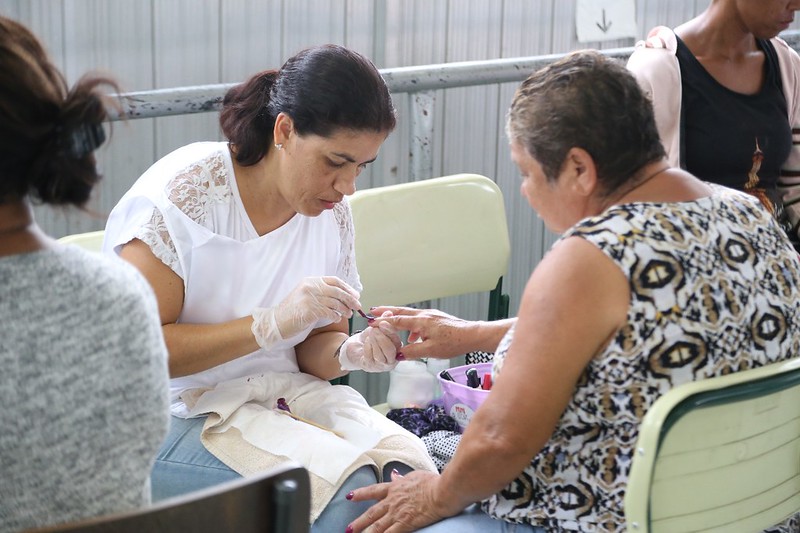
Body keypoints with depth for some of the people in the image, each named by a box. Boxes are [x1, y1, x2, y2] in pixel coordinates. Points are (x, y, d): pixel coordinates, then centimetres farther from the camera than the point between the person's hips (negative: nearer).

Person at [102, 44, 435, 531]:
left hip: (283, 395, 5)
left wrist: (350, 353, -14)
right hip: (179, 414, -5)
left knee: (412, 468, -22)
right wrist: (273, 323, -27)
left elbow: (314, 345, 11)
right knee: (353, 488, -26)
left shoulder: (331, 211, 3)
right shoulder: (183, 193, -15)